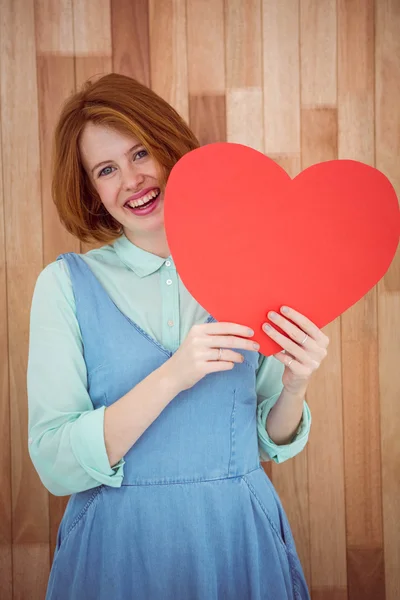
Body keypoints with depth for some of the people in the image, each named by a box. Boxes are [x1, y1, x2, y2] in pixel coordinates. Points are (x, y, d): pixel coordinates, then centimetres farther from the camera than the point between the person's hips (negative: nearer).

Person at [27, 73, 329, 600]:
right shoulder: (64, 284, -7)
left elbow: (274, 444, 4)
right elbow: (56, 466, -15)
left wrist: (294, 386, -16)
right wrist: (170, 376, -25)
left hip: (240, 538, 2)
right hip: (119, 546, -1)